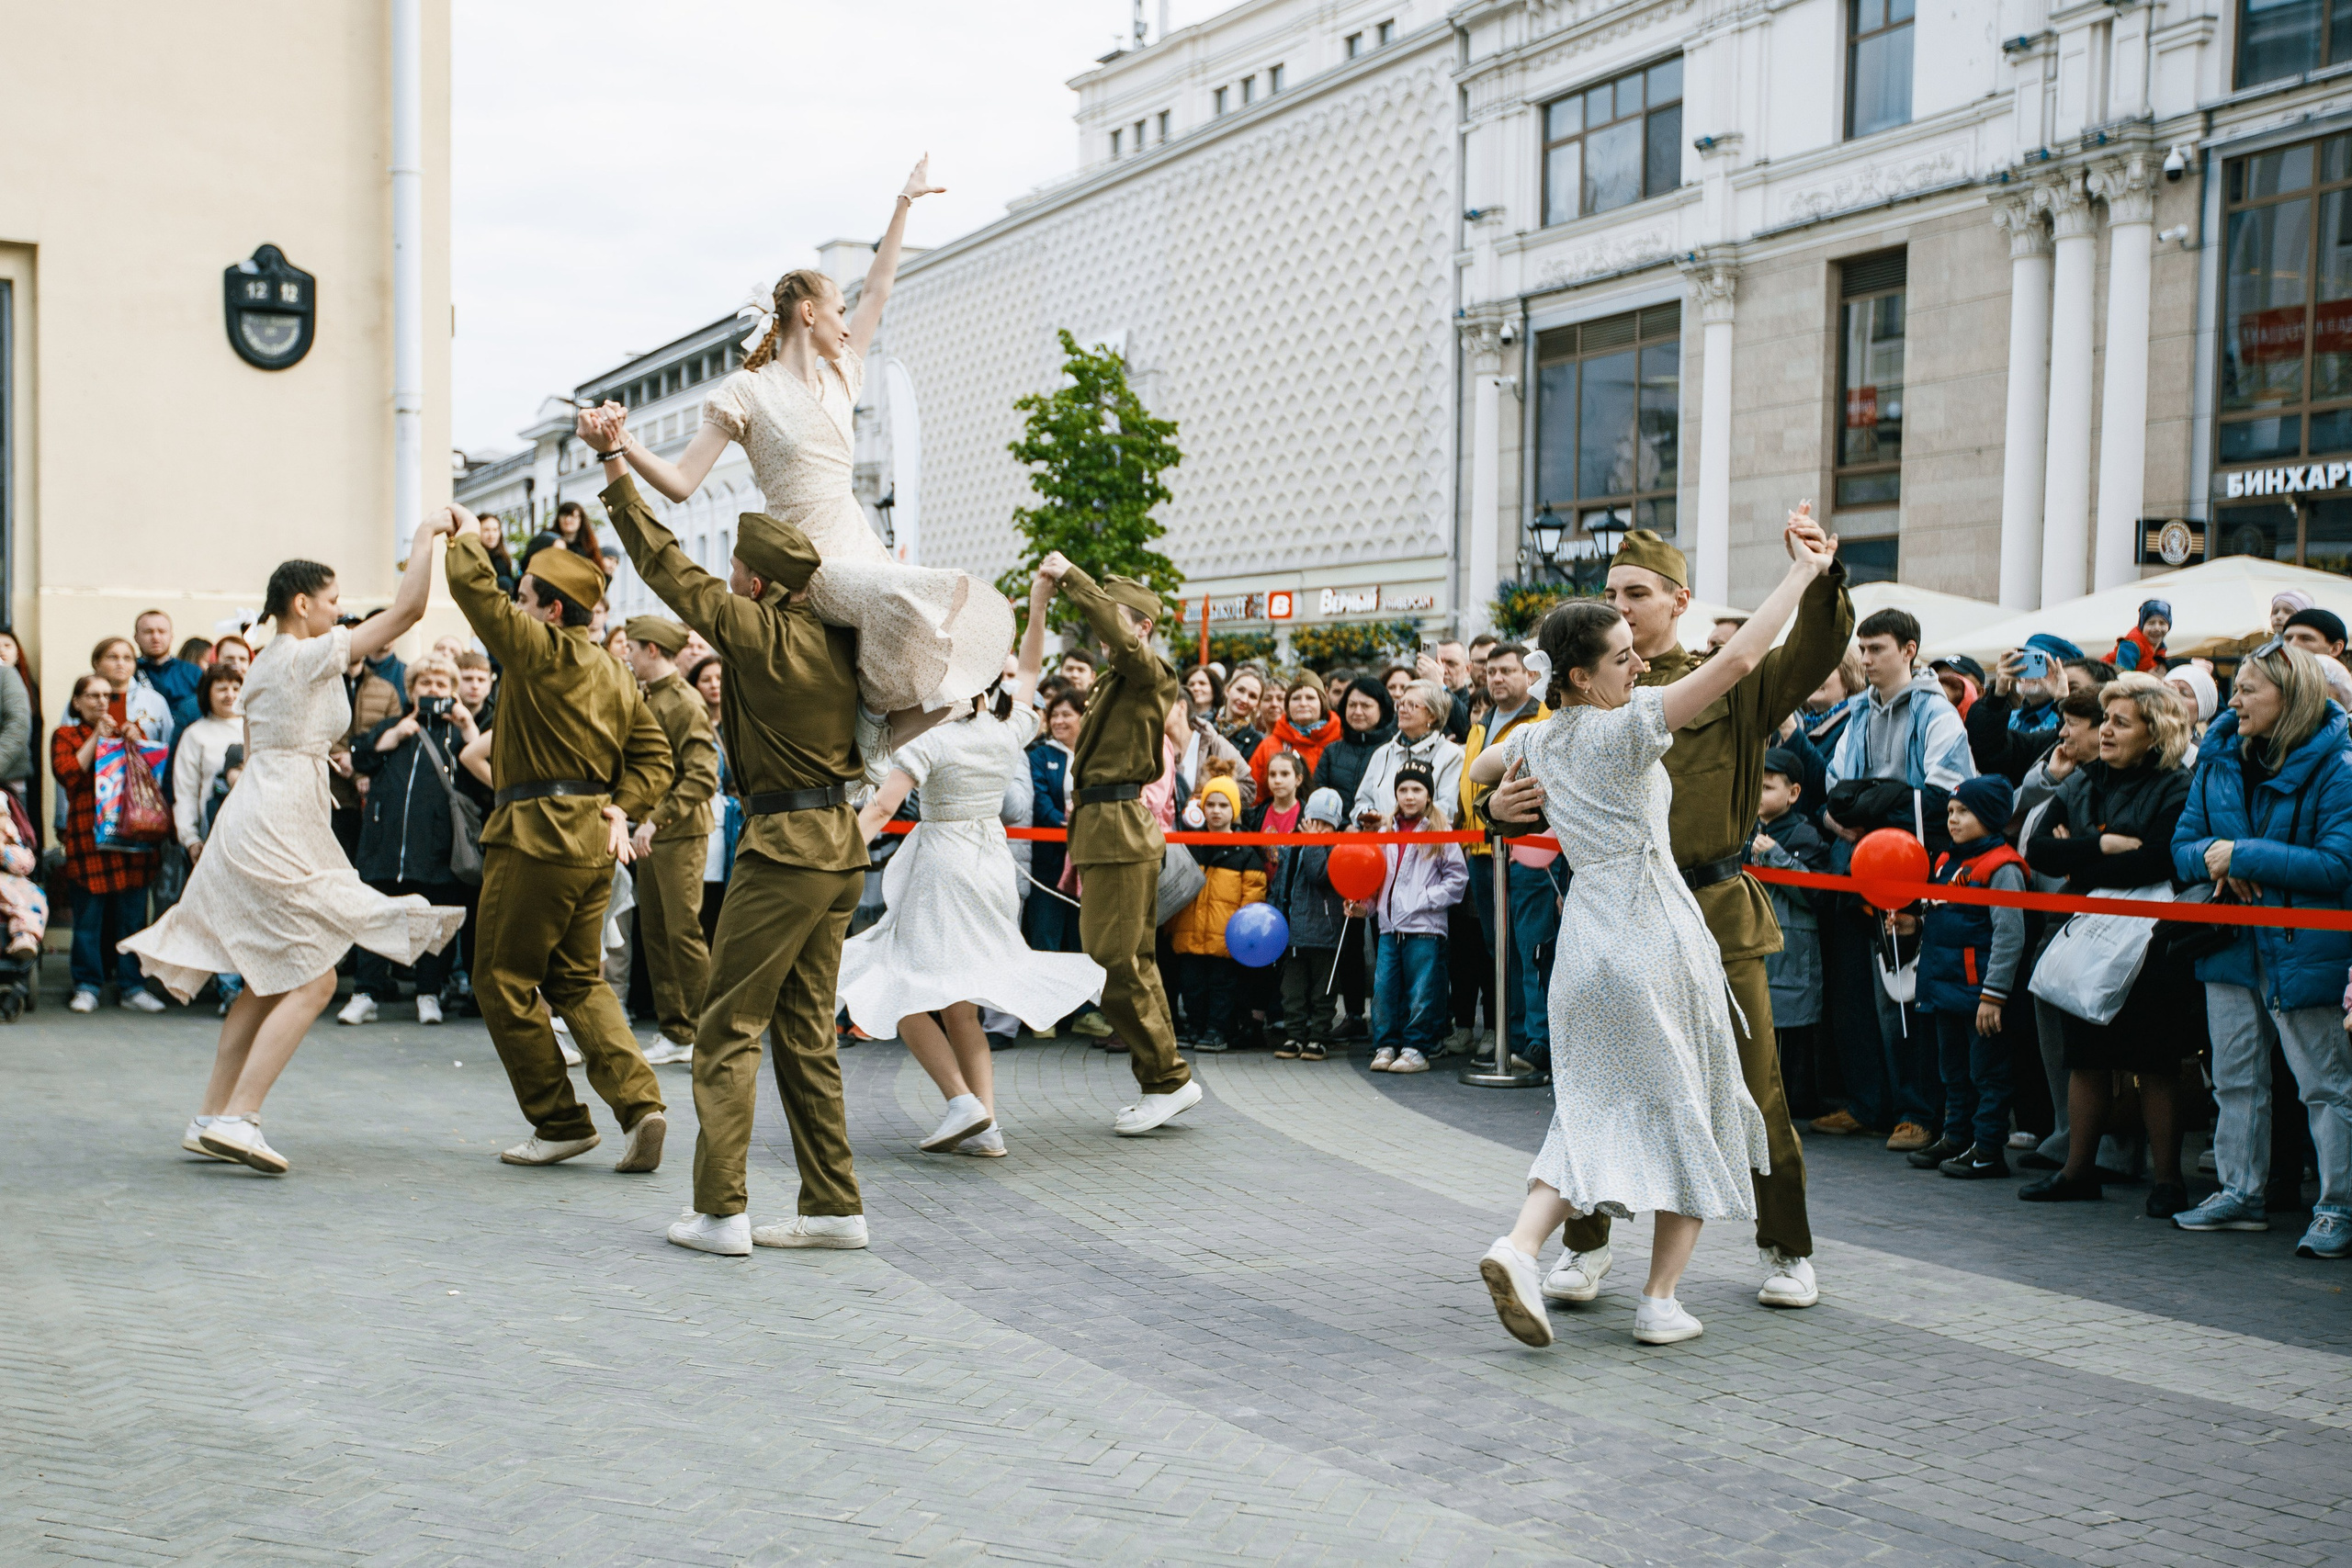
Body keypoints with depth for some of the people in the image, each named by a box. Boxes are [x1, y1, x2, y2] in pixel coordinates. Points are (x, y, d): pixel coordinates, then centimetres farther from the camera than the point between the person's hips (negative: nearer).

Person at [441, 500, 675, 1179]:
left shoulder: (543, 652, -11)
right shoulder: (614, 673, 15)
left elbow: (476, 591, -15)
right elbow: (652, 755, 14)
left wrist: (467, 534, 2)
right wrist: (622, 809, 4)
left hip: (538, 836, -9)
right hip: (592, 841, 9)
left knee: (504, 980, 5)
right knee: (580, 981, 15)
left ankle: (561, 1123, 9)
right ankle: (639, 1103, -2)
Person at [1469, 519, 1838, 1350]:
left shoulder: (1538, 737, 8)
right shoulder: (1627, 728, -12)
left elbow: (1477, 772, 31)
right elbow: (1736, 661, -20)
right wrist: (1806, 572, -14)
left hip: (1584, 942, 6)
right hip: (1657, 937, -6)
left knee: (1595, 1109, 12)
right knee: (1689, 1111, 8)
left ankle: (1518, 1247, -10)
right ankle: (1660, 1300, 8)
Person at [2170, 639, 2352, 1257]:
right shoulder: (2220, 756, 7)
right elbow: (2183, 844, 9)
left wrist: (2243, 856, -19)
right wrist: (2212, 857, -14)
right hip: (2233, 943, 6)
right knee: (2235, 1077, 13)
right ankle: (2241, 1193, 23)